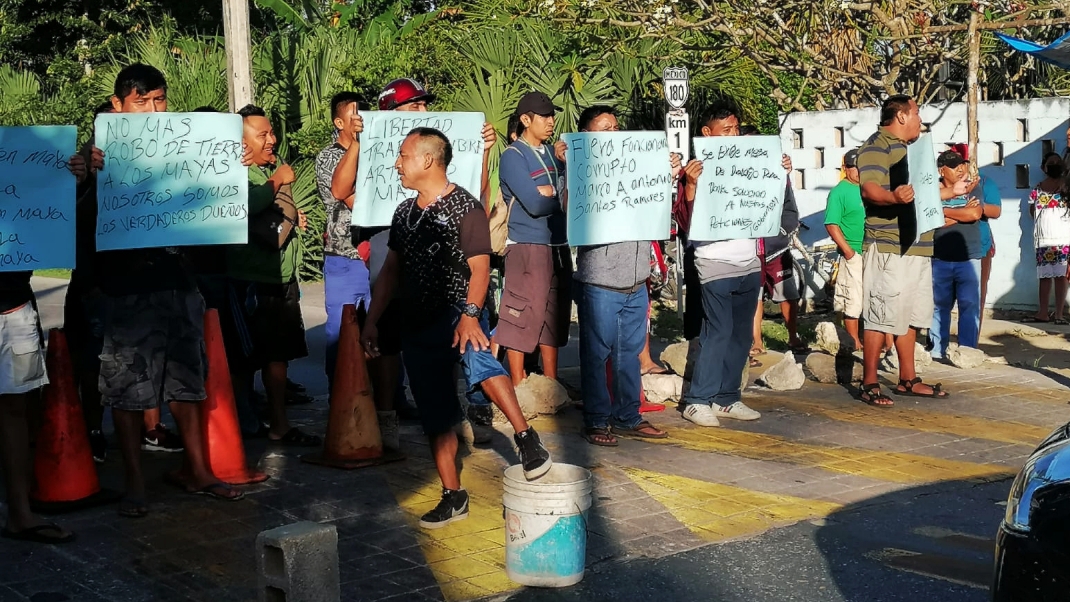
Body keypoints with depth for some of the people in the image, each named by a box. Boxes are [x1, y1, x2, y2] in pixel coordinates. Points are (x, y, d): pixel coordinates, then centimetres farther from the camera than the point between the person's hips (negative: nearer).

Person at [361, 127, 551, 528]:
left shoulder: (465, 207, -6)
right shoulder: (405, 213, 15)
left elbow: (479, 267, -14)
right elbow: (391, 270, 20)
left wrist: (470, 314, -28)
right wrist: (371, 321, 13)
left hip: (458, 312, -7)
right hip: (418, 326, 7)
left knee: (475, 354, -39)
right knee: (436, 419, 8)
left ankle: (527, 439, -35)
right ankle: (453, 497, 17)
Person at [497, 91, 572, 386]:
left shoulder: (552, 152, 13)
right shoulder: (513, 156, -8)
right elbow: (535, 204, -17)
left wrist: (547, 192, -8)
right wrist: (560, 196, -2)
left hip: (558, 245, 7)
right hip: (527, 247, -7)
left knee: (554, 315, 12)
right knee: (522, 316, -3)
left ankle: (551, 382, 21)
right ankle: (518, 388, 5)